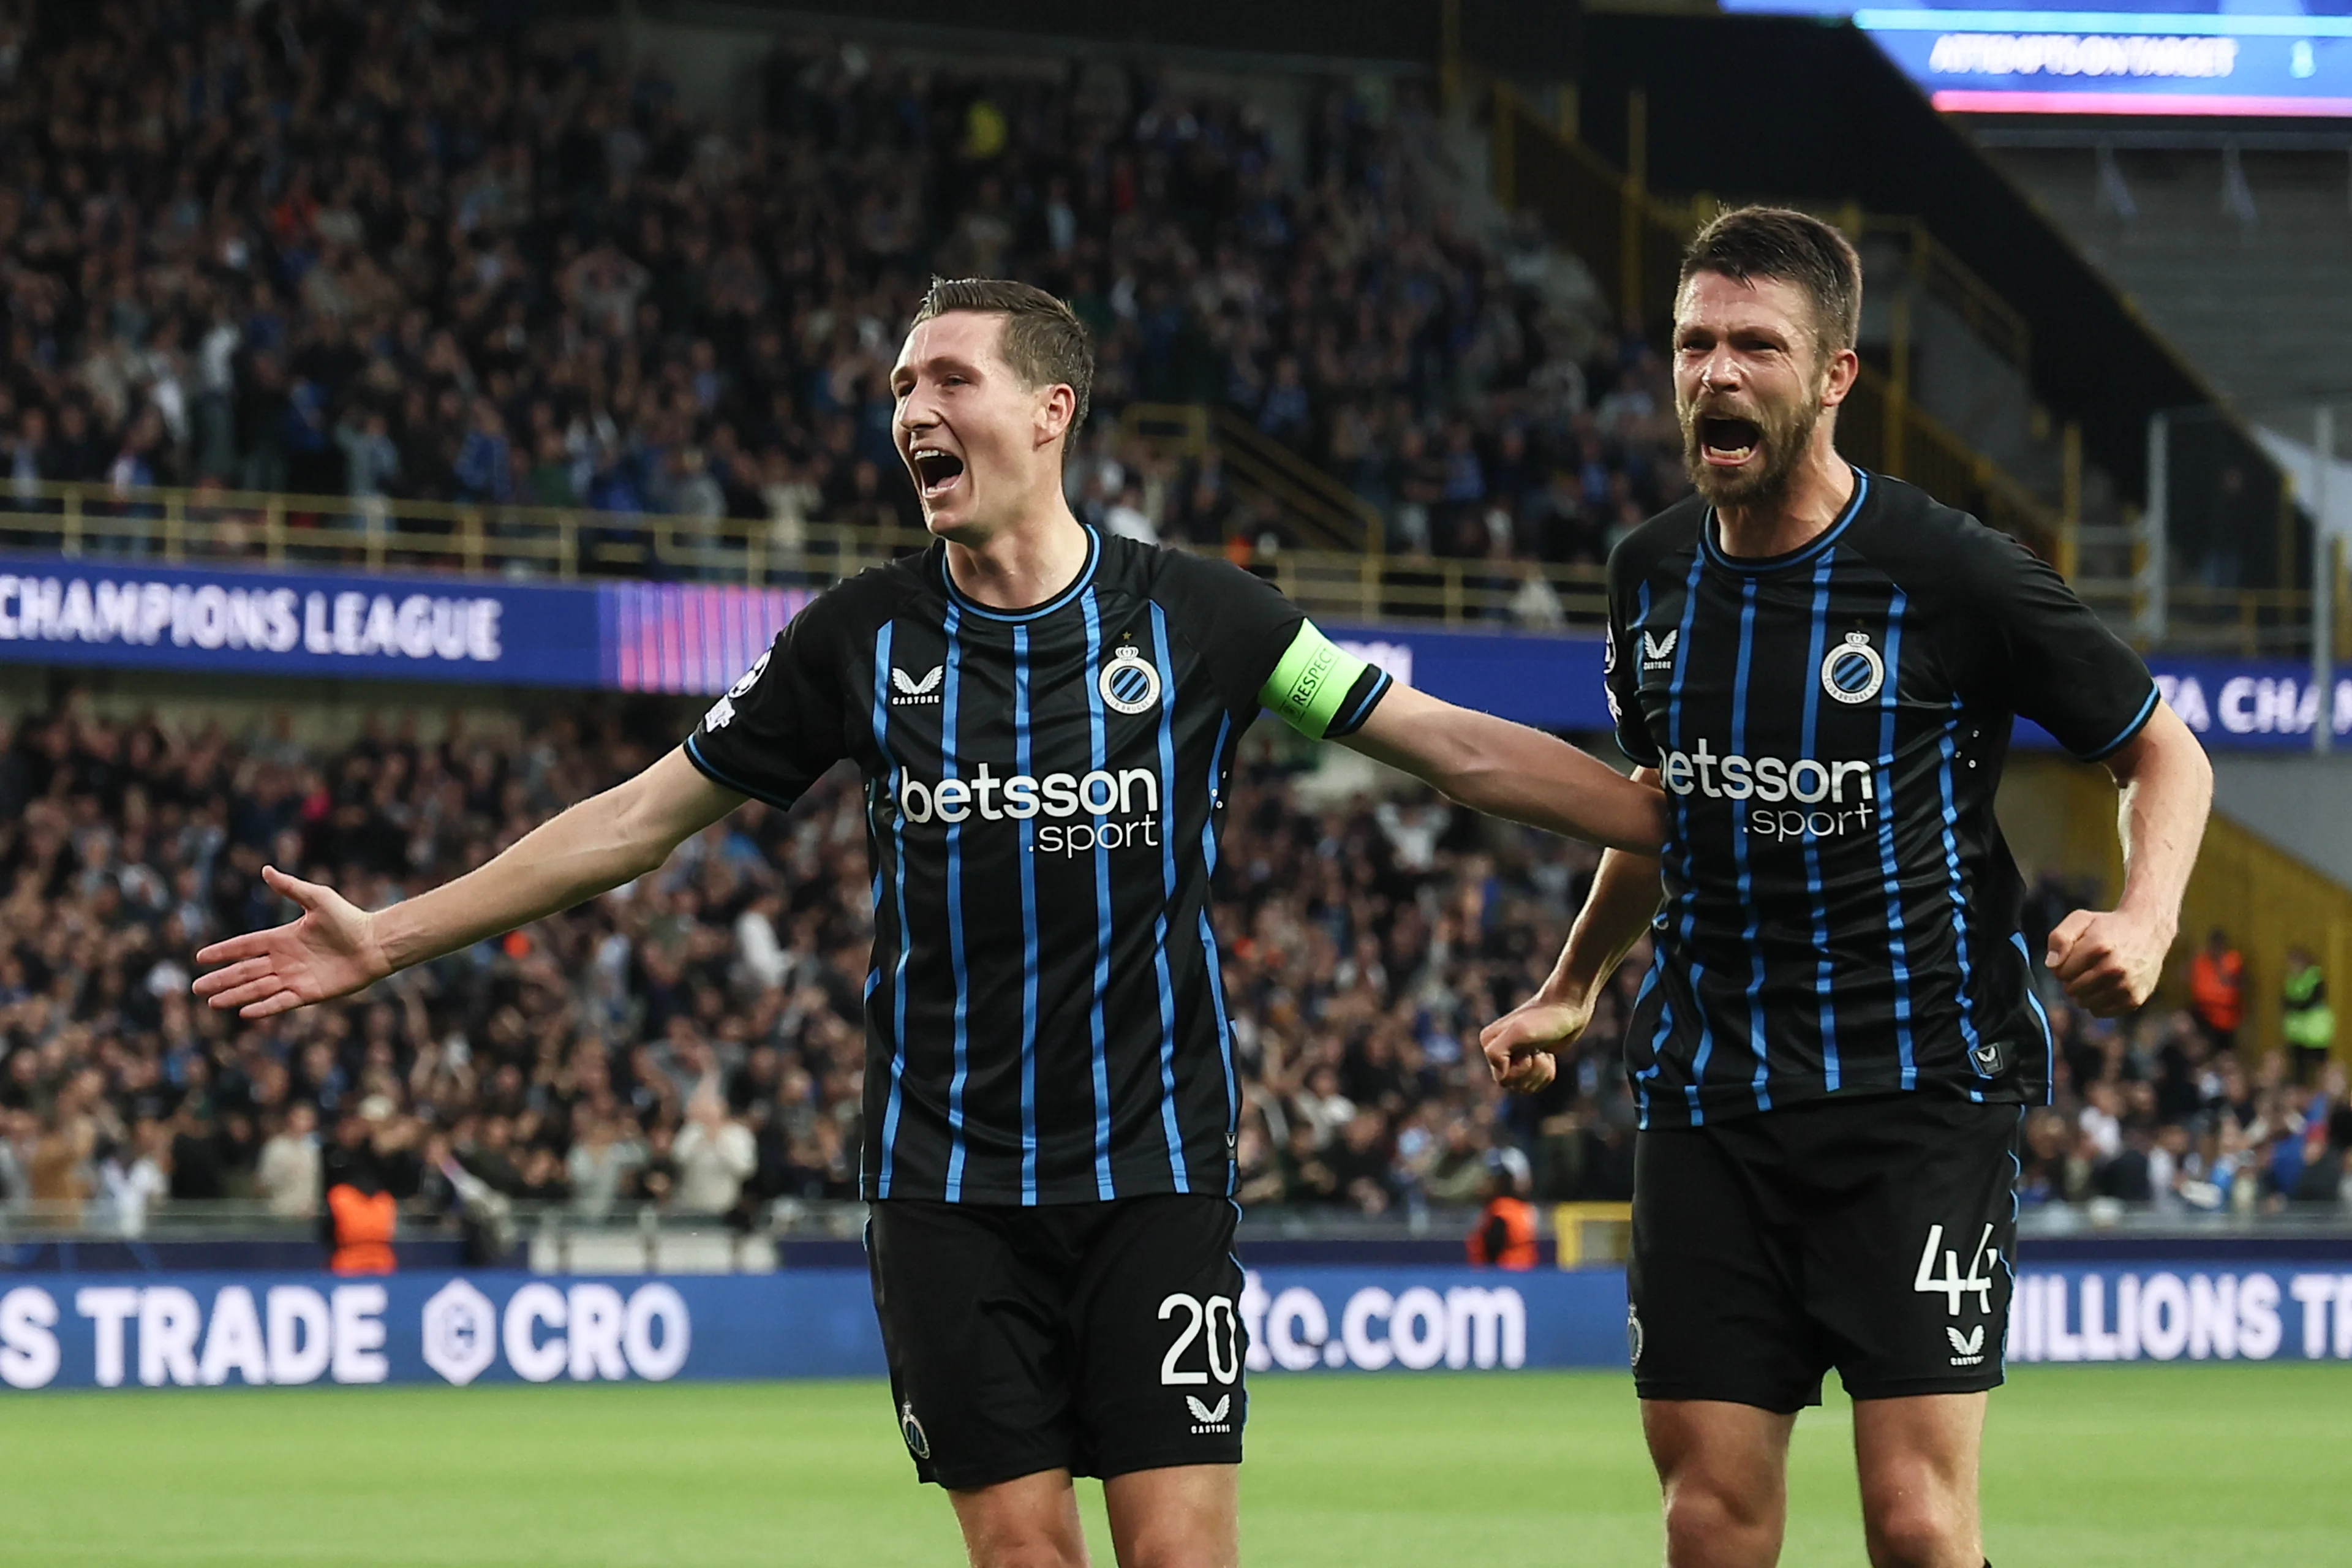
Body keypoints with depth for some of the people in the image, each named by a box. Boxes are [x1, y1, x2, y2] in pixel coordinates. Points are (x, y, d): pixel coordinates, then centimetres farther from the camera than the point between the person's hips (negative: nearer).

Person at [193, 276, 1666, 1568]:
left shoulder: (1197, 616, -3)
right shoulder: (867, 636, 2)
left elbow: (1457, 746, 2)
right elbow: (645, 815, 9)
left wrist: (1686, 828, -2)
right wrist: (391, 936, 8)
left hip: (1155, 1174, -1)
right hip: (950, 1188, 2)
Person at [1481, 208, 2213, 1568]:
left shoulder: (1952, 574, -10)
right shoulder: (1653, 574, 6)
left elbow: (2165, 752, 0)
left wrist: (2147, 917, -18)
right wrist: (1574, 987, 28)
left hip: (1919, 1088, -5)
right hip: (1708, 1093, 5)